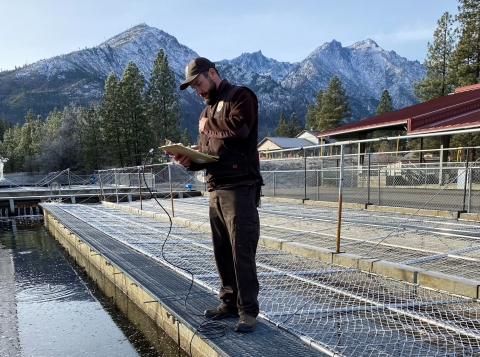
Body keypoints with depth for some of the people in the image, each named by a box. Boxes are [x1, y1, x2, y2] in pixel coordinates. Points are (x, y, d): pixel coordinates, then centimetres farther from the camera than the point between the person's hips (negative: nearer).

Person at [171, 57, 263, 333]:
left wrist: (209, 125, -3)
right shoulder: (207, 112, 23)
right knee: (223, 251, 10)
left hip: (239, 188, -8)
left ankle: (248, 310, 5)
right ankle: (229, 302, 22)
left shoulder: (240, 96, 0)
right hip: (215, 190, 8)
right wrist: (188, 160, 0)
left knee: (242, 251, -5)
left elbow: (238, 129, -21)